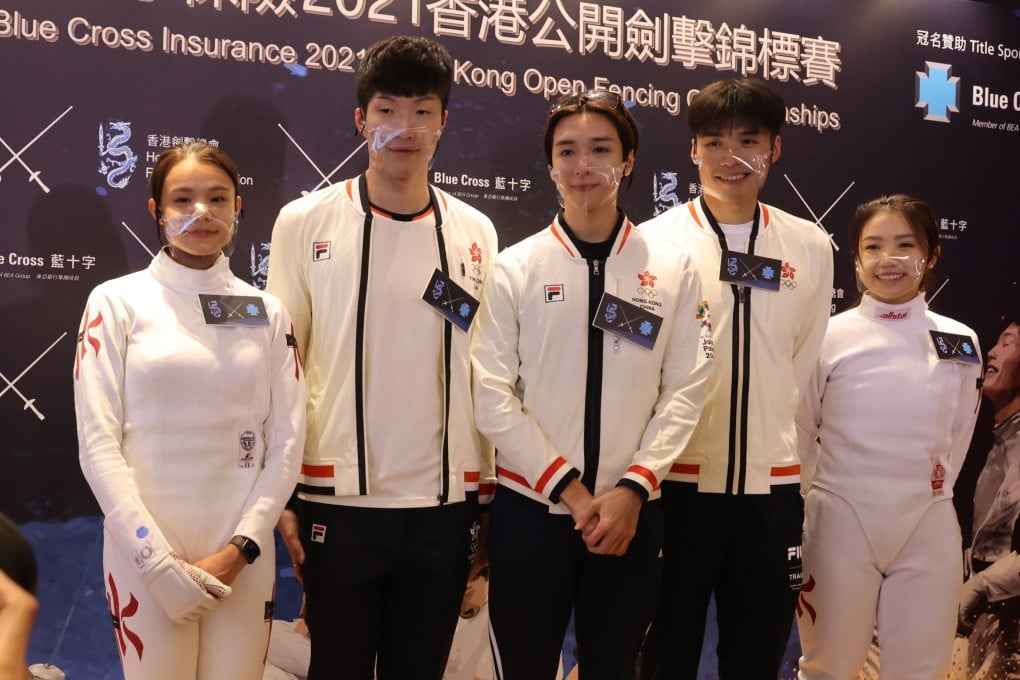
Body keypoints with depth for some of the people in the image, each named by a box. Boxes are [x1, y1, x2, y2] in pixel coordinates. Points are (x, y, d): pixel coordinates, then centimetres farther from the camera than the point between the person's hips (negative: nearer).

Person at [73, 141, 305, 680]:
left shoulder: (268, 312, 7)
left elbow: (287, 441, 4)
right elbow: (97, 442, -5)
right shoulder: (117, 302, -1)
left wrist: (239, 549, -7)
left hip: (243, 559, 2)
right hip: (143, 555, -2)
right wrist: (160, 562, -11)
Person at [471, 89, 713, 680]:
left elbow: (685, 390, -1)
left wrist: (634, 487, -10)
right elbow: (494, 395, -5)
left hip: (632, 513, 1)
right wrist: (569, 489, -10)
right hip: (530, 508, -1)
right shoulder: (515, 268, -1)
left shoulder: (673, 269, 3)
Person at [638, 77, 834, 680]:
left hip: (772, 487, 3)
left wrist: (787, 462, 12)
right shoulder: (654, 242, -5)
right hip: (678, 483, -3)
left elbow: (804, 367, 11)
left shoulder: (812, 247, 4)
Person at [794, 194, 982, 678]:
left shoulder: (960, 343, 2)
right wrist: (820, 498, 5)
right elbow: (799, 431, 2)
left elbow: (957, 437, 12)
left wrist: (927, 494, 11)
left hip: (929, 528, 2)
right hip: (840, 523, -2)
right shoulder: (829, 337, -5)